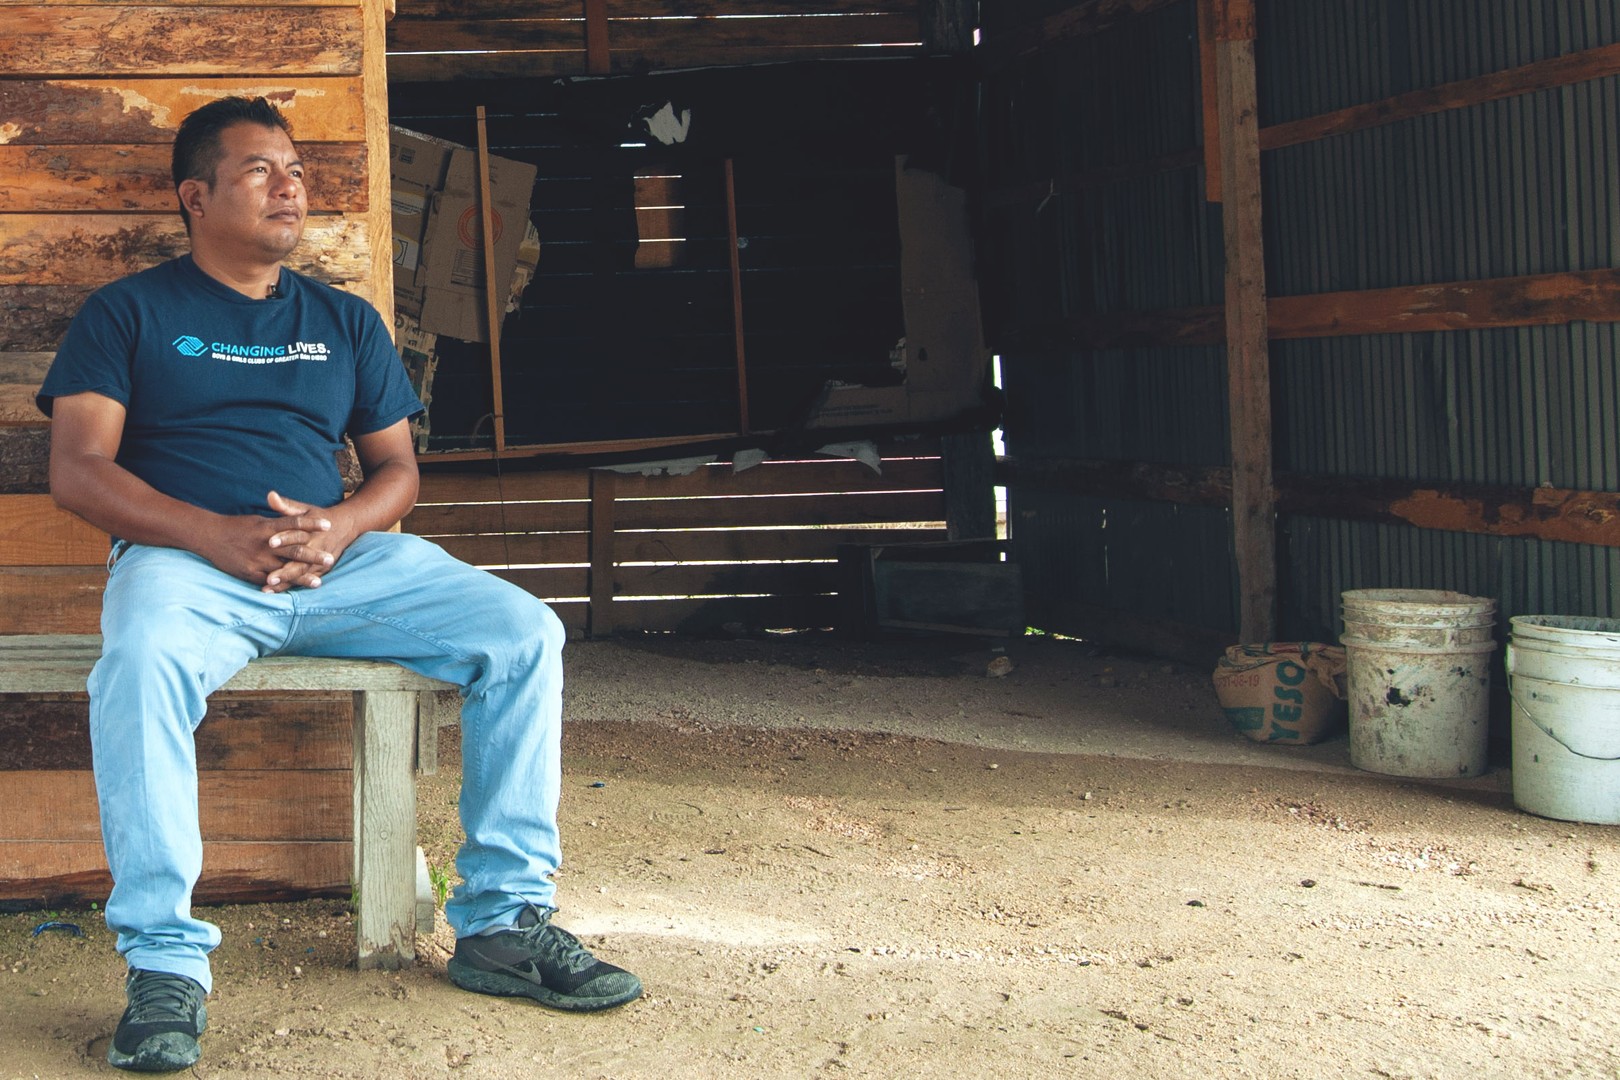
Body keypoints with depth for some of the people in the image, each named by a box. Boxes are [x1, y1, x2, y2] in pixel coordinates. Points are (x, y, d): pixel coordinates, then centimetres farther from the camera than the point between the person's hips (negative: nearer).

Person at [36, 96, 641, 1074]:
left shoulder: (346, 322, 22)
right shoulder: (130, 313, 10)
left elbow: (398, 467, 18)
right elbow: (78, 470, -1)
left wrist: (342, 526, -7)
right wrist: (221, 537, -16)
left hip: (345, 555, 4)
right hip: (188, 556, -4)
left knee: (524, 632, -18)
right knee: (144, 659, -39)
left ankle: (504, 920, -12)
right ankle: (166, 963, -32)